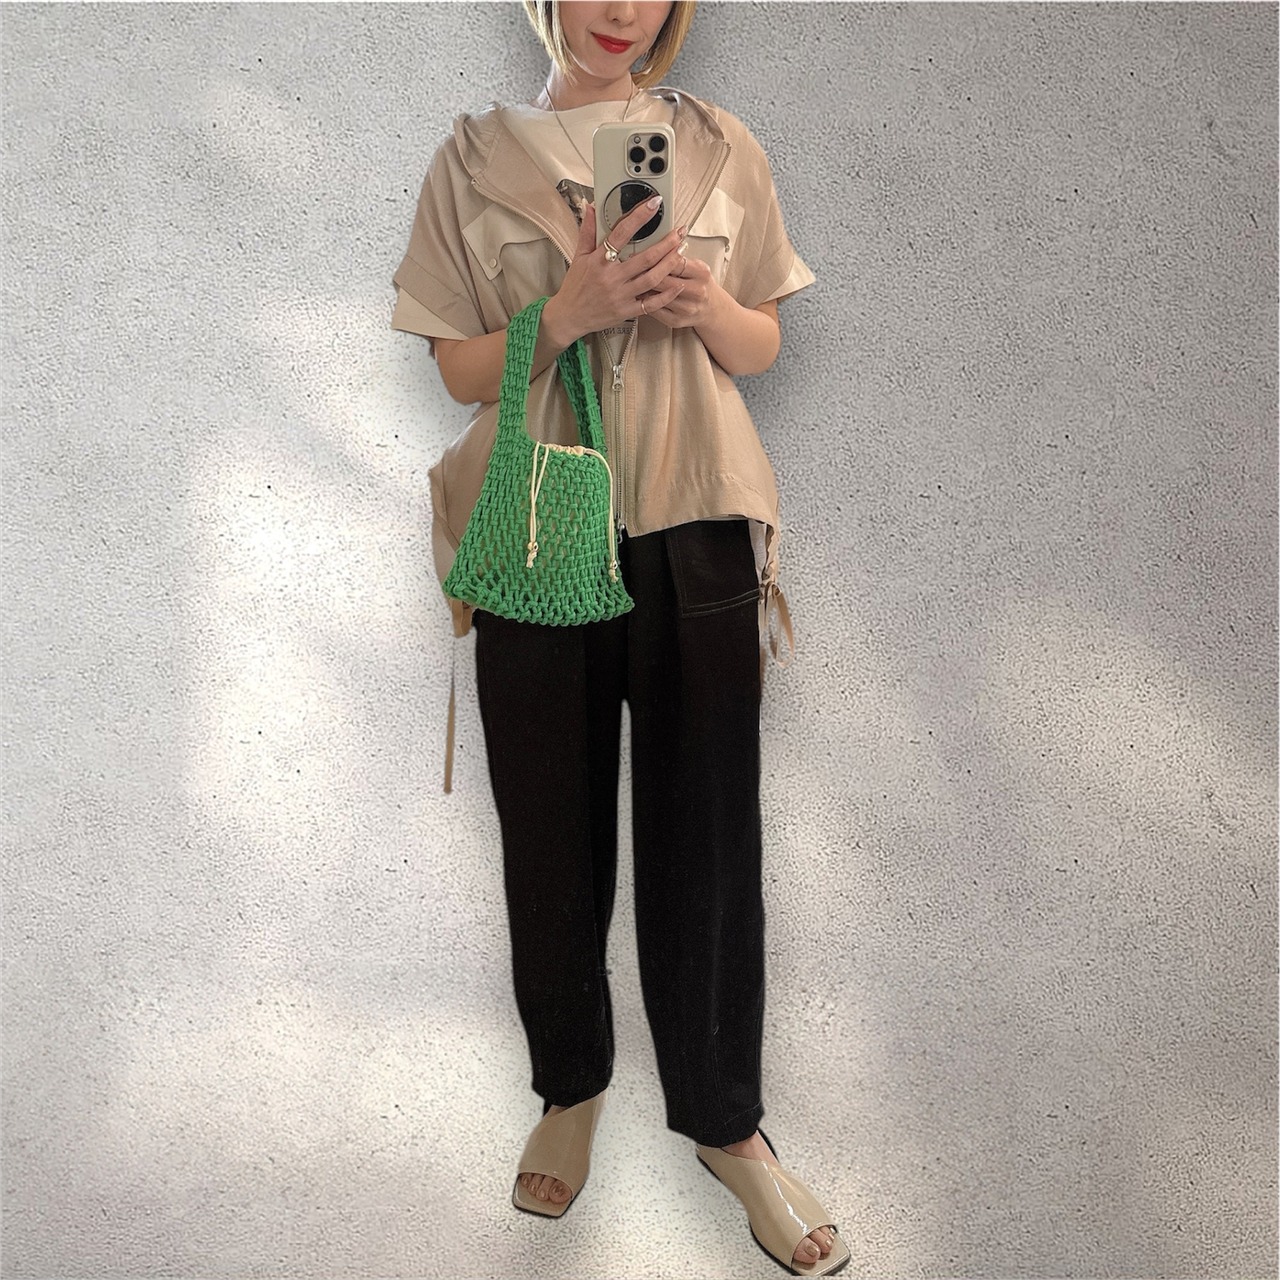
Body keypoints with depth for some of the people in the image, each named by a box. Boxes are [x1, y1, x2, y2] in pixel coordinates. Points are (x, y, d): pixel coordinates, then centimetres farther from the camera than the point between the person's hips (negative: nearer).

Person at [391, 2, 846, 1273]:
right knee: (553, 836, 9)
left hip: (698, 536, 1)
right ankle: (570, 1087, 32)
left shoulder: (719, 146, 7)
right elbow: (461, 366, 3)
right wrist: (568, 313, -16)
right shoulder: (476, 155, 4)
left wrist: (707, 306, -12)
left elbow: (763, 346, 11)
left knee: (708, 837, 4)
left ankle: (727, 1123, 22)